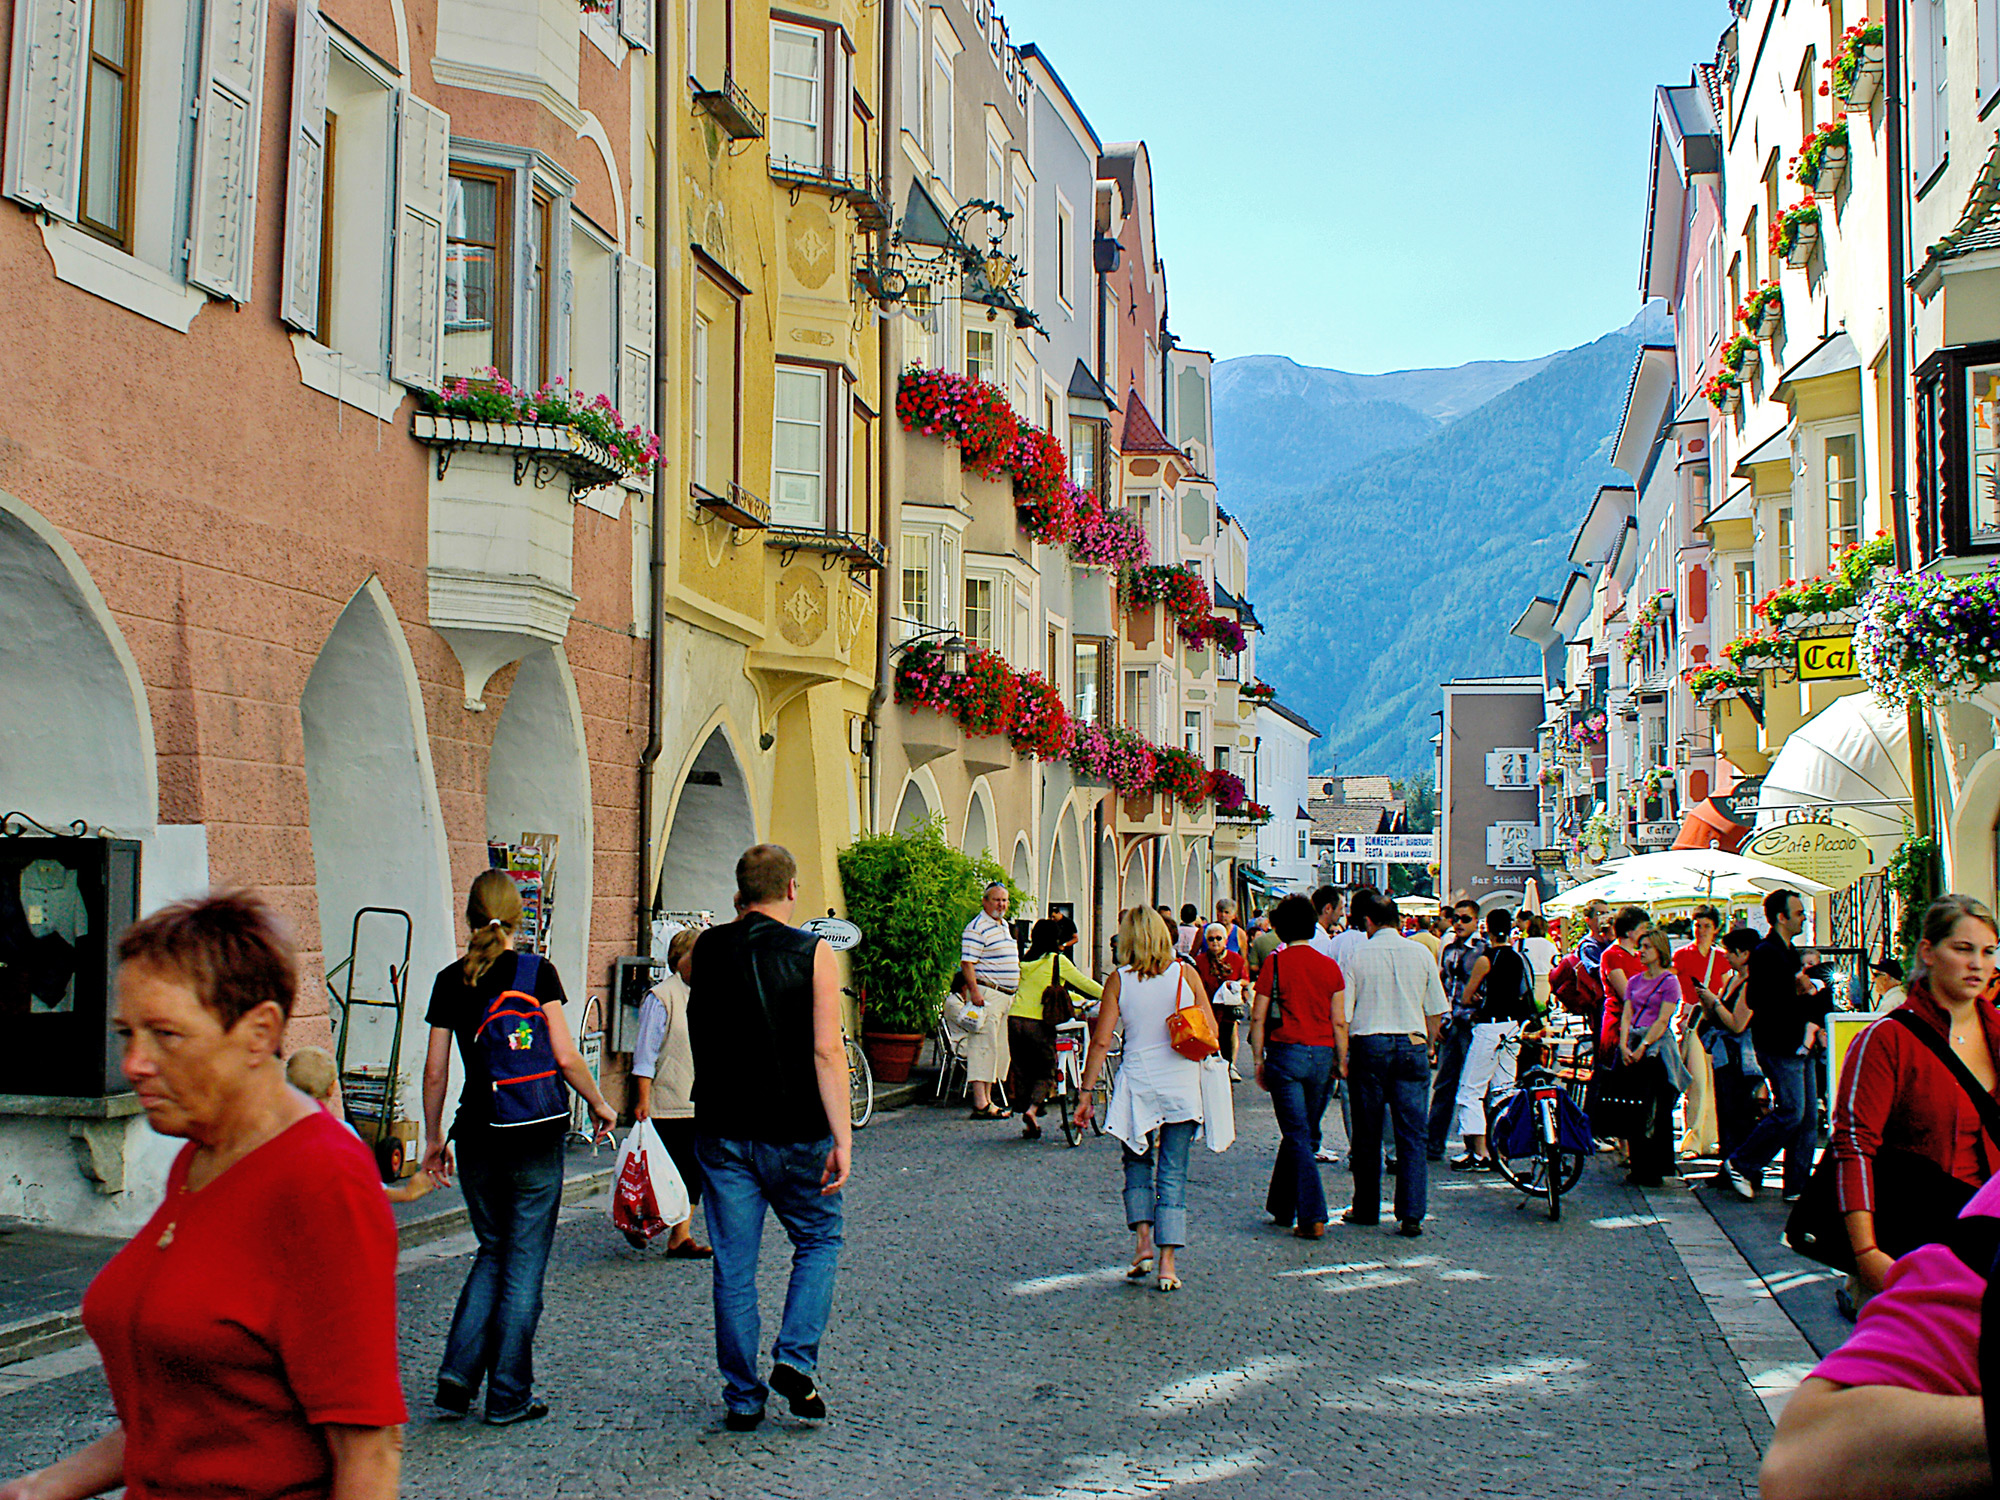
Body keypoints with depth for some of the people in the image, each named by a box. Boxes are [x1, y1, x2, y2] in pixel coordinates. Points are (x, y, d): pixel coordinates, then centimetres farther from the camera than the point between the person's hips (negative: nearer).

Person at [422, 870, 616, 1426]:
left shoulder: (450, 981, 3)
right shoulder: (536, 972, -6)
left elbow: (435, 1071, 4)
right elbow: (565, 1057, -9)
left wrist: (434, 1138, 15)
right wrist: (600, 1105, 6)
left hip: (476, 1135, 3)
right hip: (535, 1136, -3)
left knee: (493, 1251, 19)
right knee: (524, 1261, 5)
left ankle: (457, 1375, 7)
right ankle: (508, 1396, 9)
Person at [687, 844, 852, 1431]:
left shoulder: (706, 950, 1)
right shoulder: (813, 953, -9)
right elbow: (827, 1052, -15)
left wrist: (739, 923, 19)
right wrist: (842, 1138, -15)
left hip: (721, 1133, 3)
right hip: (793, 1134, -2)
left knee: (733, 1266, 8)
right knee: (818, 1242, 17)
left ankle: (743, 1397, 12)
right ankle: (795, 1359, 2)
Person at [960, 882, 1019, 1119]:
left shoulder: (1004, 925, 18)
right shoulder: (977, 927, -11)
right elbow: (967, 962, -18)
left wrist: (1016, 990, 25)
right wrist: (974, 992, -25)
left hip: (1007, 996, 10)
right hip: (986, 994, -10)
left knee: (998, 1049, 10)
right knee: (983, 1045, -12)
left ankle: (987, 1099, 15)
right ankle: (980, 1104, -15)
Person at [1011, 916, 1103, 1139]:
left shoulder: (1025, 960, 15)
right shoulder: (1058, 960, -1)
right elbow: (1084, 983, 6)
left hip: (1015, 1018, 5)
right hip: (1039, 1021, -5)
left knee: (1026, 1074, 15)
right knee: (1047, 1072, 8)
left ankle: (1028, 1124, 13)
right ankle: (1032, 1109, -16)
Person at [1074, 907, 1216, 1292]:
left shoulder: (1119, 981, -4)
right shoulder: (1185, 974, -2)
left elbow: (1101, 1041, -6)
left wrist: (1086, 1092, -1)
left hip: (1137, 1083, 0)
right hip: (1181, 1084, 0)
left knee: (1138, 1164, 19)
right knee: (1173, 1174, 6)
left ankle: (1142, 1241, 4)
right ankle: (1168, 1262, 1)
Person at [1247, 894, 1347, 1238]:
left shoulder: (1275, 963, -4)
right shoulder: (1330, 967, 4)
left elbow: (1258, 1018, -4)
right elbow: (1339, 1022, 3)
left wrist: (1258, 1059, 4)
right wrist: (1341, 1063, 11)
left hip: (1286, 1053, -3)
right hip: (1322, 1055, 3)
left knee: (1297, 1137, -2)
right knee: (1304, 1135, 15)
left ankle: (1313, 1218, -10)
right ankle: (1282, 1208, 26)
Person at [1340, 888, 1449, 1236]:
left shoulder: (1357, 958, -5)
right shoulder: (1421, 954, 1)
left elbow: (1343, 1016, -5)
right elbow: (1435, 1010, 7)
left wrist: (1342, 1058, 4)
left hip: (1369, 1045, -1)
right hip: (1412, 1045, 1)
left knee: (1367, 1133, 11)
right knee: (1412, 1135, 2)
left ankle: (1367, 1208, 19)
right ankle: (1411, 1215, -4)